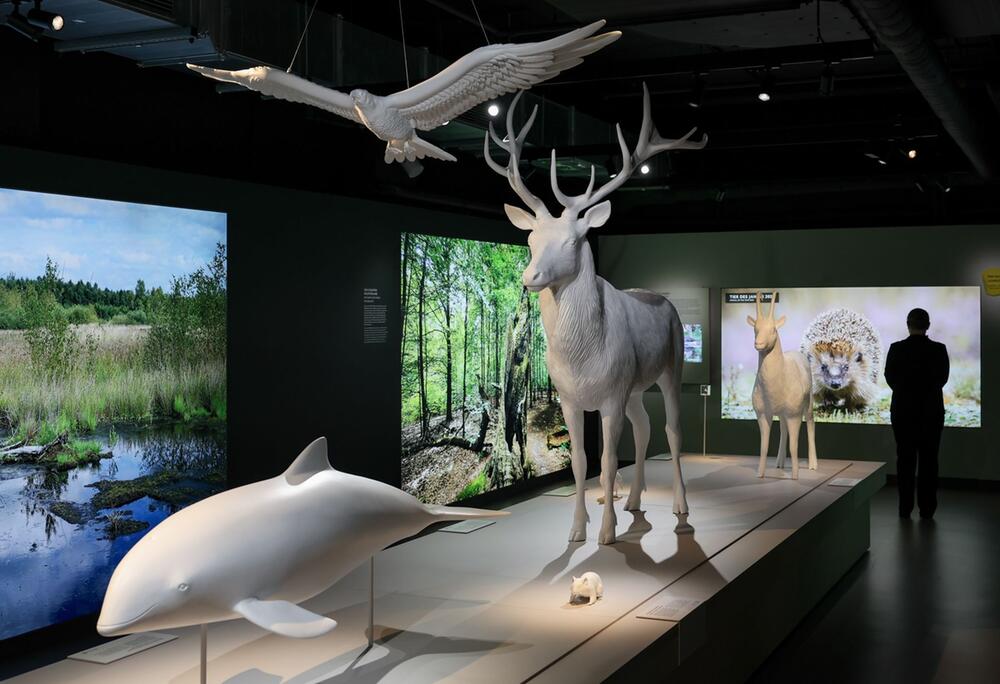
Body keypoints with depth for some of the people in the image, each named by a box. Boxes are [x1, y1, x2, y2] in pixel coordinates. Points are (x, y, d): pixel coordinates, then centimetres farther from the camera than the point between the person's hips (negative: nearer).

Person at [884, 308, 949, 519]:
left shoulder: (896, 349, -10)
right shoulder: (939, 349, -9)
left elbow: (890, 378, 1)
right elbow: (943, 378, 3)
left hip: (903, 410, 0)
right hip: (931, 411, 0)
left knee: (905, 459, 9)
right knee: (929, 460, 7)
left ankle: (905, 508, 11)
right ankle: (927, 509, 8)